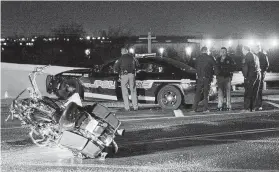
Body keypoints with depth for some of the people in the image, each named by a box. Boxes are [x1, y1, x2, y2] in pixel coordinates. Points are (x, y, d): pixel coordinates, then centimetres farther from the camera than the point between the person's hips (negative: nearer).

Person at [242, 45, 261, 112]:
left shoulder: (247, 56, -8)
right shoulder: (255, 56, 16)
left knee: (248, 92, -5)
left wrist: (245, 76, -9)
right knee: (255, 93, 10)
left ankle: (247, 108, -7)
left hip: (250, 75, -7)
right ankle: (253, 107, 12)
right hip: (258, 75, 8)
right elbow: (258, 66, 15)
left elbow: (245, 67, -14)